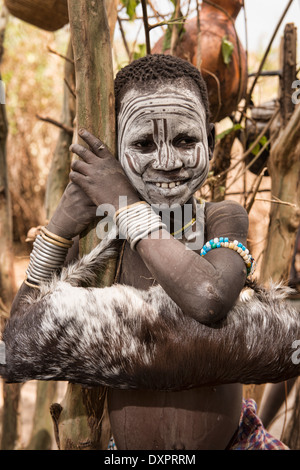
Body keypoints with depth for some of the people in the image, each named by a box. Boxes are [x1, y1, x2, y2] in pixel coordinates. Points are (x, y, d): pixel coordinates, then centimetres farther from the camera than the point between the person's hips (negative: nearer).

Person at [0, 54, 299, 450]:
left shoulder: (223, 218, -8)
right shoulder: (105, 240, -7)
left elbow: (209, 299, -29)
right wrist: (60, 228, -14)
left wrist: (128, 205, -18)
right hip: (129, 442, 2)